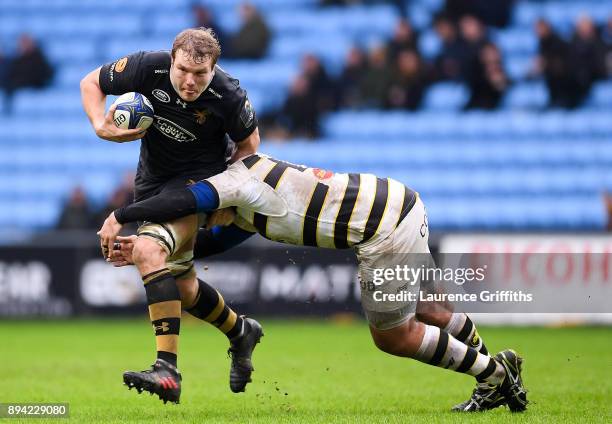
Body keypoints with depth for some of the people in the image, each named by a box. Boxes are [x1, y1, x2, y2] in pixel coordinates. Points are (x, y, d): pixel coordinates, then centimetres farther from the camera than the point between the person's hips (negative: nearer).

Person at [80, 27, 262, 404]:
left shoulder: (229, 97, -25)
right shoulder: (149, 68, -20)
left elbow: (249, 142, -4)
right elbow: (91, 82, -4)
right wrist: (101, 126, -21)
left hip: (196, 179, -5)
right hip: (152, 180, 5)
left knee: (148, 250, -30)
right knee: (181, 286, 12)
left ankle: (168, 371, -35)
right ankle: (241, 332, 43)